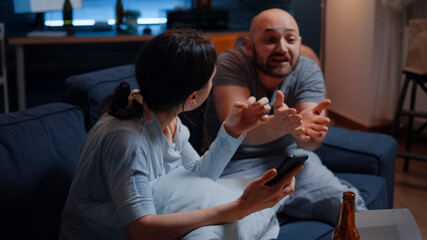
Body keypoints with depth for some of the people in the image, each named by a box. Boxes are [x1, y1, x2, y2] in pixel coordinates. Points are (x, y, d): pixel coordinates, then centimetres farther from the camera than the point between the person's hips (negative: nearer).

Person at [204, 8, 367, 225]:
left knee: (349, 207, -18)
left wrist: (306, 131, -44)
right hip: (236, 166, -3)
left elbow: (312, 142, -18)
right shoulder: (229, 64, -13)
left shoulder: (308, 71, -4)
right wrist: (276, 126, -51)